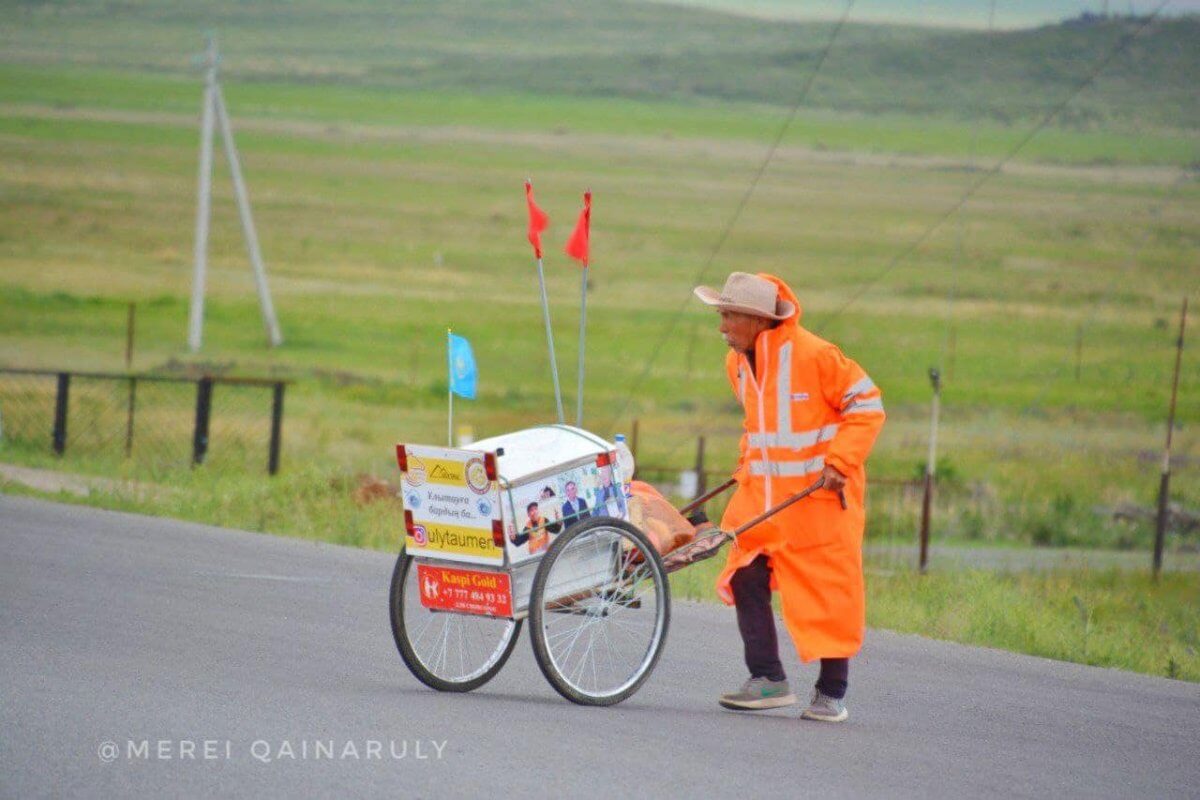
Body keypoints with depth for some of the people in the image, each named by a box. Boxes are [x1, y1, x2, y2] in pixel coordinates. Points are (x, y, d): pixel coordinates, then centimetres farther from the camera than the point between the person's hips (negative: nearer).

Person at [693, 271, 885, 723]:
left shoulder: (814, 356, -16)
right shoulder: (738, 363, 7)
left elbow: (866, 406, -10)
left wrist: (840, 462, -17)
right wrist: (748, 462, 11)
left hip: (820, 496, -7)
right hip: (762, 494, 7)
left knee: (828, 593, 0)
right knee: (746, 581, -4)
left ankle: (831, 694, 9)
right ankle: (768, 680, 3)